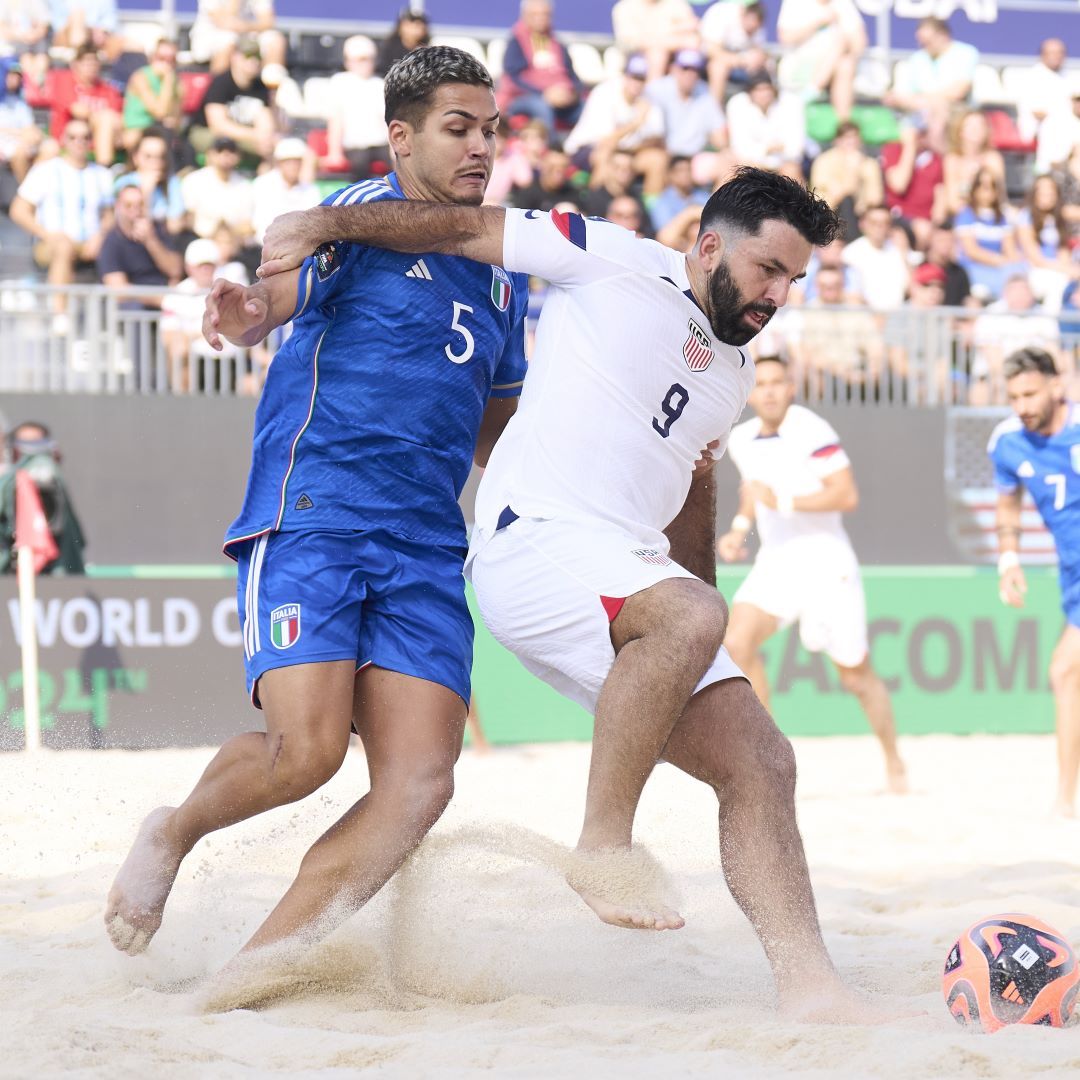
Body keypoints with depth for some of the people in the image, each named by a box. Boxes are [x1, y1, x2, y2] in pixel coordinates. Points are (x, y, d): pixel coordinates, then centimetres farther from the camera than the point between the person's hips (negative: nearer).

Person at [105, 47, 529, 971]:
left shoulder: (503, 274, 21)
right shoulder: (366, 215, 0)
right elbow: (282, 294, -20)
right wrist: (247, 311, -43)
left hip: (426, 548, 6)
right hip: (311, 513, -6)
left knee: (419, 786, -11)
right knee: (307, 751, -22)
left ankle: (252, 967, -6)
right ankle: (174, 834, 10)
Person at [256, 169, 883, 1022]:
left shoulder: (733, 372, 22)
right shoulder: (614, 261, -1)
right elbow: (469, 228, 1)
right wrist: (320, 223, -7)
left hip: (628, 575, 8)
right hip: (534, 541, -8)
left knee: (760, 765, -4)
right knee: (690, 617, -37)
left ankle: (808, 985, -7)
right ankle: (603, 846, -27)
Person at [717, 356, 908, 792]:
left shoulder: (811, 432, -16)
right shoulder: (741, 441, 5)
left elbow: (847, 495, -21)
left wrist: (785, 502, -28)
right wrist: (740, 527, 10)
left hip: (826, 563, -5)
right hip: (774, 561, 5)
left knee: (856, 675, 6)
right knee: (737, 642, -19)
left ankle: (894, 762, 29)